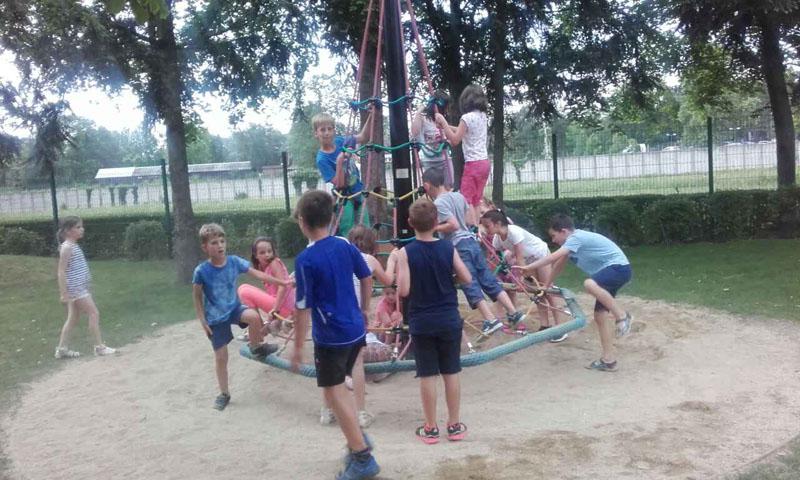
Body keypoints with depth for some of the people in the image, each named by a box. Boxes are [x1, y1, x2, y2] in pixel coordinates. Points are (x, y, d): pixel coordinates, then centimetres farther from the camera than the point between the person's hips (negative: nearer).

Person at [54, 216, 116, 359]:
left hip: (80, 288, 10)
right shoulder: (67, 247, -14)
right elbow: (61, 272, -17)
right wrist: (64, 293, -20)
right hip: (76, 289, -10)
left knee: (73, 318, 13)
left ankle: (62, 349, 19)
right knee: (94, 313, -6)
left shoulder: (74, 246, 14)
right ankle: (99, 347, -1)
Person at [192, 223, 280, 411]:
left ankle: (256, 347, -2)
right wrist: (202, 320, -6)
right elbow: (197, 296, -6)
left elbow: (256, 273, -13)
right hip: (215, 317, -1)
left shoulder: (234, 261, -13)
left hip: (234, 307, 1)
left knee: (253, 316, -32)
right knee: (221, 356, 4)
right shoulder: (202, 270, -18)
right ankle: (224, 393, 24)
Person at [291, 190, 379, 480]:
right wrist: (364, 310, 27)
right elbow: (367, 278, 12)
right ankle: (358, 438, 29)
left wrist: (298, 347, -6)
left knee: (333, 393, 6)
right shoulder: (345, 246, 0)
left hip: (330, 337, -7)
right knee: (338, 387, 24)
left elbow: (303, 308, -16)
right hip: (355, 330, 7)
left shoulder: (305, 260, -19)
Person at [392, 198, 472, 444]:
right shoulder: (448, 247, -4)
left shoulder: (406, 253, -11)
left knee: (427, 375, 6)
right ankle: (455, 425, 20)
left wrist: (397, 265, 2)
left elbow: (403, 291, -15)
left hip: (421, 323, -2)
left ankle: (430, 428, 14)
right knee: (451, 372, 11)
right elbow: (467, 279, -1)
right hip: (449, 320, 2)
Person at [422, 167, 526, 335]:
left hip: (458, 246, -8)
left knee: (471, 286, -5)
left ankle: (491, 320, -10)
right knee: (489, 281, 9)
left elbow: (453, 225, -21)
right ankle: (513, 313, 8)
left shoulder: (438, 203, -12)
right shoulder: (458, 195, 13)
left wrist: (433, 228, -10)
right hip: (471, 240, 8)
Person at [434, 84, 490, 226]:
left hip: (473, 164, -8)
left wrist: (443, 122, -10)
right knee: (475, 201, 11)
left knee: (466, 199, -6)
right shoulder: (483, 116, 11)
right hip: (484, 162, 8)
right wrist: (446, 126, 19)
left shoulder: (467, 117, -14)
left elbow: (455, 140, -14)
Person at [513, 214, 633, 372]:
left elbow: (553, 257, -29)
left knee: (589, 284, -38)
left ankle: (622, 316, -22)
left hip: (619, 267, -10)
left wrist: (528, 268, -27)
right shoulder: (573, 240, 11)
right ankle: (609, 359, 9)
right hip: (609, 271, 10)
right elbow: (559, 264, 23)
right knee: (600, 315, 5)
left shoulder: (577, 238, -19)